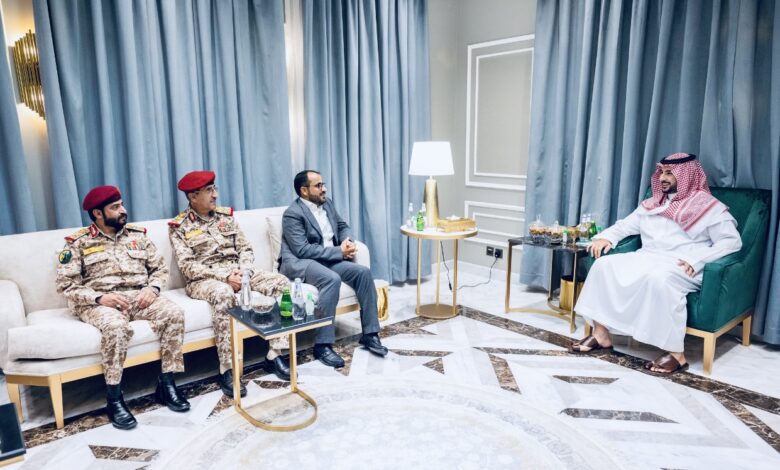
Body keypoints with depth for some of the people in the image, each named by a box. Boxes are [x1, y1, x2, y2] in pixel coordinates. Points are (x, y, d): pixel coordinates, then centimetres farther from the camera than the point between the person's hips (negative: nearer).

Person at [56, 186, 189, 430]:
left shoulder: (137, 235, 14)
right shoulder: (78, 243, 4)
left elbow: (160, 268, 14)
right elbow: (65, 285, -2)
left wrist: (153, 288, -8)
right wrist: (99, 298, -18)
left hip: (139, 297, 3)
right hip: (99, 302, -3)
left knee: (174, 312, -25)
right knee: (115, 326, -38)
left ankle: (166, 384, -15)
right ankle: (114, 398, -23)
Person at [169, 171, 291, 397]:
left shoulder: (225, 215, 13)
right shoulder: (179, 227, -1)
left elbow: (246, 249, 10)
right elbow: (187, 266, -11)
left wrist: (245, 270, -12)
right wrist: (224, 276, -22)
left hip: (237, 272, 5)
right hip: (204, 280, -5)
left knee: (281, 282, -18)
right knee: (224, 294, -41)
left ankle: (274, 355, -15)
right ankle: (227, 369, -31)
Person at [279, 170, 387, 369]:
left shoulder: (327, 203, 11)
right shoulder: (293, 214, -13)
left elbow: (343, 226, 21)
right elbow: (303, 250, -22)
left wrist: (348, 241, -3)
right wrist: (339, 251, -21)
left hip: (330, 259, 8)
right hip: (298, 263, -7)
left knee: (363, 272, -14)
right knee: (332, 279, -36)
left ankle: (369, 334, -6)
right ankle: (323, 345, -28)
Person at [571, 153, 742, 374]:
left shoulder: (708, 206, 3)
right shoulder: (652, 204, 21)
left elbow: (732, 241, -5)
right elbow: (624, 225, 24)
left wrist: (697, 259, -20)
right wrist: (605, 237, 1)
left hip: (681, 268, -6)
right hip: (646, 258, 6)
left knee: (659, 278, -39)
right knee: (604, 264, -18)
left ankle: (676, 353, -29)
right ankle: (600, 334, -14)